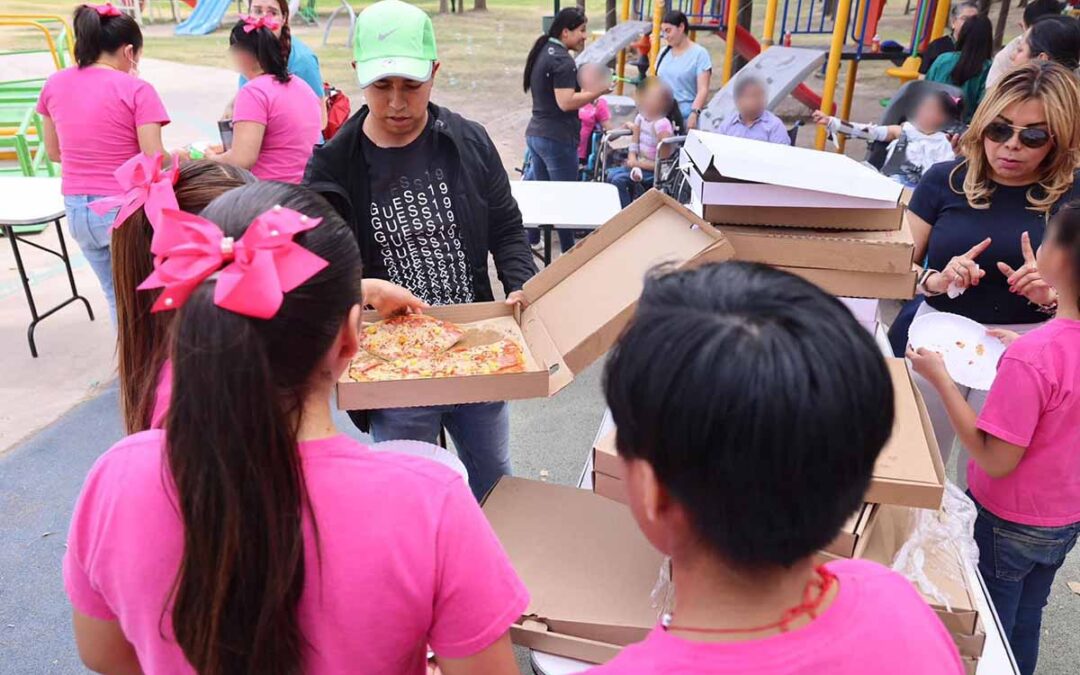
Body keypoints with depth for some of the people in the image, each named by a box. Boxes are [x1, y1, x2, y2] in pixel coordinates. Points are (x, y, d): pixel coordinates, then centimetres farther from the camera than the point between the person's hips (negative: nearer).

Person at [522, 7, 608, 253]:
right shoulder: (562, 60, -16)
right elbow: (566, 102, -24)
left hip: (535, 134, 9)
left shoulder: (542, 52, 13)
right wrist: (598, 91, -16)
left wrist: (586, 88, 15)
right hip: (557, 138, -9)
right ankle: (569, 253, 9)